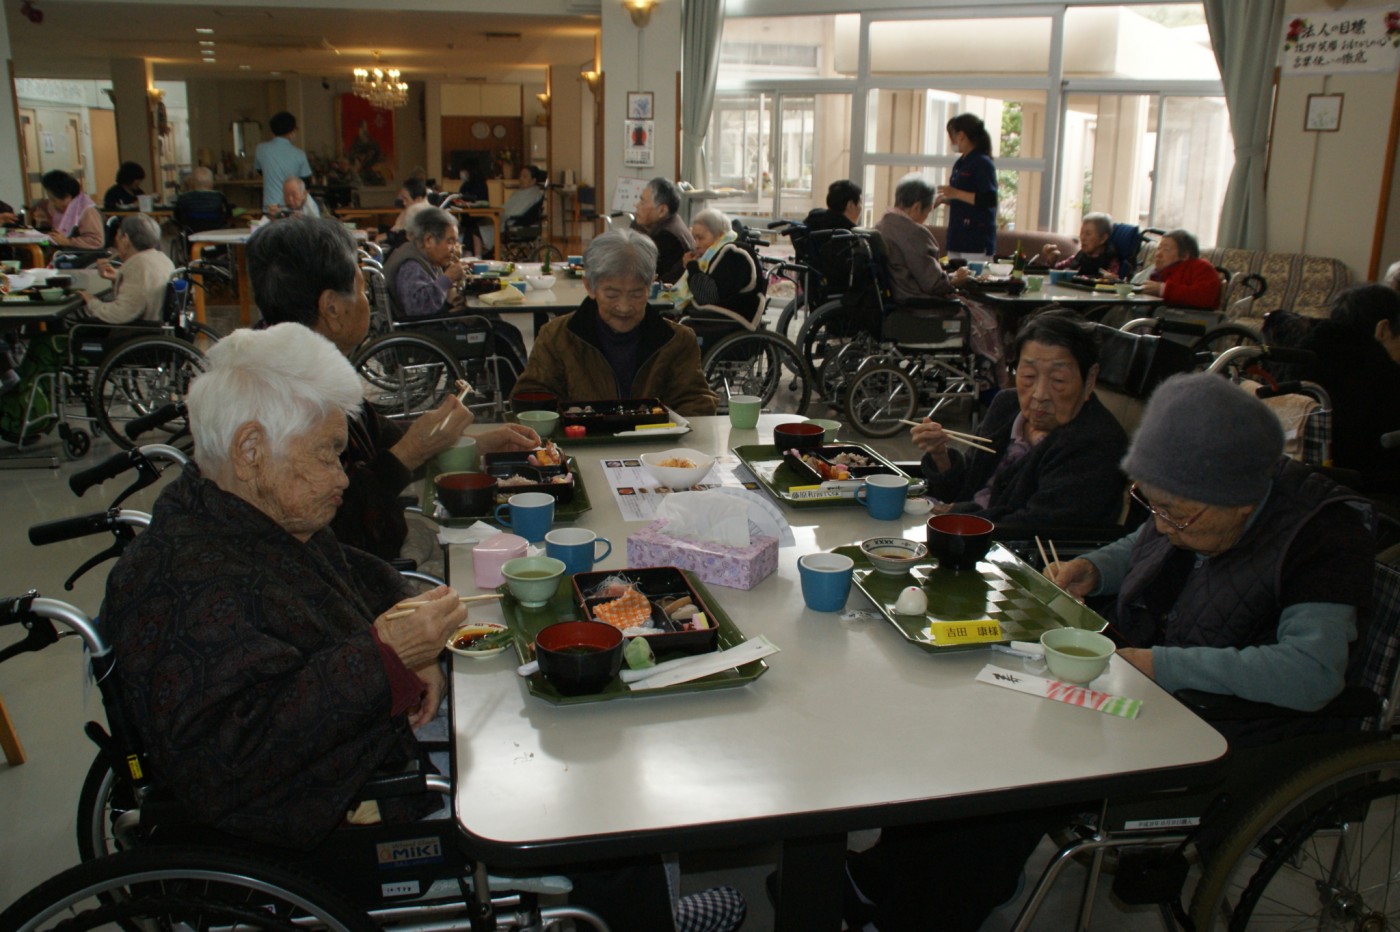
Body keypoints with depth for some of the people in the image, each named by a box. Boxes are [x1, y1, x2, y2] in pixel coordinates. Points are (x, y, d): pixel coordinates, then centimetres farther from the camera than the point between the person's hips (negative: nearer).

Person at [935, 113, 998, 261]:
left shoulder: (983, 163, -10)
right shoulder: (961, 163, 14)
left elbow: (989, 200, -18)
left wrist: (956, 193, -21)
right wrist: (943, 199, 9)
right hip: (957, 237, 9)